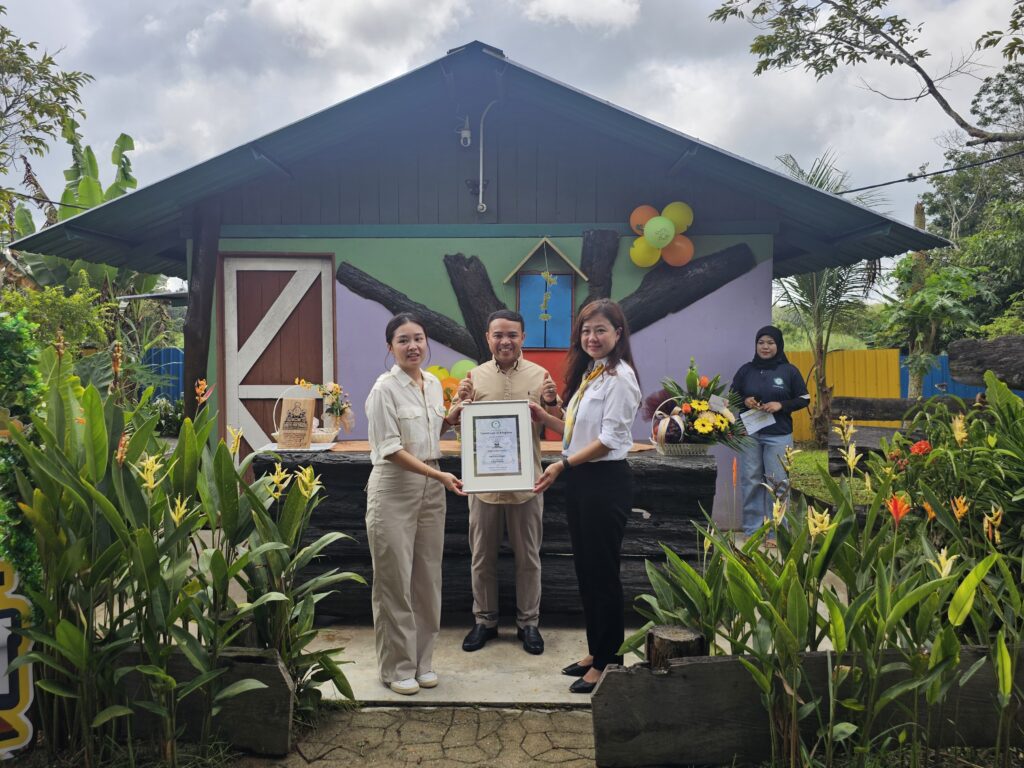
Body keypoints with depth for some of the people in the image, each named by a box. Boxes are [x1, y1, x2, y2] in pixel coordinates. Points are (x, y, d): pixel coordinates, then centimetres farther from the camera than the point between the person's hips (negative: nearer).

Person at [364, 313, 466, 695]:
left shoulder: (434, 384, 8)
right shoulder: (385, 388, -12)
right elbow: (391, 449, -17)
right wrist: (440, 475, -23)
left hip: (430, 490, 6)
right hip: (394, 489, -6)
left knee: (427, 578, 12)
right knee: (395, 581, 3)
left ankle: (422, 660, 26)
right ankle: (397, 667, 18)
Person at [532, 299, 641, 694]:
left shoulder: (619, 377, -13)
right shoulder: (587, 374, 14)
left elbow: (609, 439, -19)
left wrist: (563, 464, -20)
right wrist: (544, 417, 7)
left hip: (606, 481, -9)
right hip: (580, 481, 9)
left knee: (603, 572, 2)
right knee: (585, 568, 16)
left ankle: (608, 661, 17)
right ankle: (596, 651, 31)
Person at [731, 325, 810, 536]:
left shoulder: (789, 370, 1)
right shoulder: (745, 370, 5)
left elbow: (804, 399, 5)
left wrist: (781, 405, -12)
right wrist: (744, 401, -8)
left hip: (778, 436, -2)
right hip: (749, 434, 2)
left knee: (777, 483, -1)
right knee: (750, 481, 4)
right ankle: (752, 529, 14)